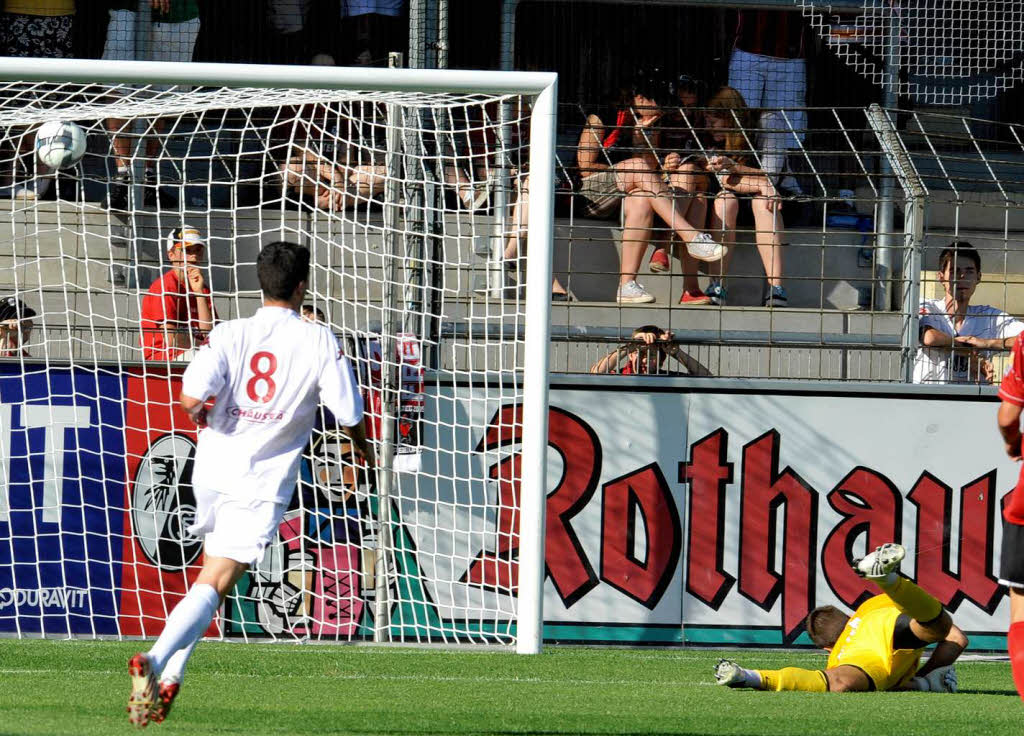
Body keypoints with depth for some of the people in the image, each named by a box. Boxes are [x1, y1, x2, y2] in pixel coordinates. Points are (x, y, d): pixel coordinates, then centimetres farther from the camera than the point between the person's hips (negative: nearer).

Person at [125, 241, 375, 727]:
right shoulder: (319, 342, -6)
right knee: (214, 585, -7)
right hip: (262, 483, -4)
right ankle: (157, 661, -30)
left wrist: (196, 411, 6)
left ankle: (171, 676, 22)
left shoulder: (230, 334, -4)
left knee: (212, 572, 26)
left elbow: (191, 397, -19)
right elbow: (348, 412, -4)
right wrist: (361, 443, 19)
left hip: (212, 472, 4)